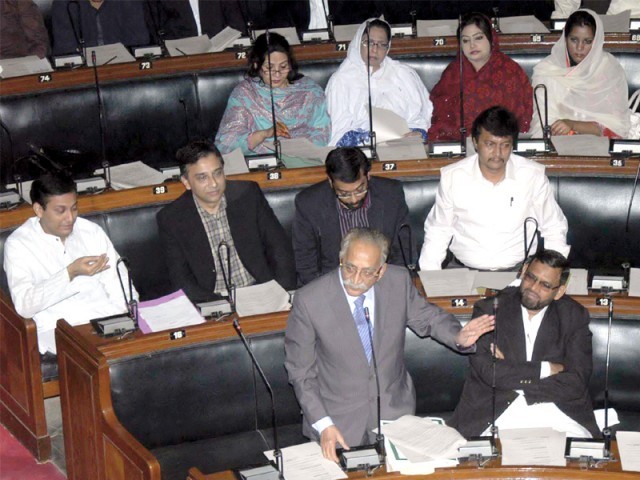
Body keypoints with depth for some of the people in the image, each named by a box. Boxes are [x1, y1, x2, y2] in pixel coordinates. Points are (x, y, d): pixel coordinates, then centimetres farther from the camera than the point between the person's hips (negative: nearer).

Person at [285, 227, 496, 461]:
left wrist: (459, 337, -10)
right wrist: (323, 425, -16)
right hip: (339, 421, -2)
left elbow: (427, 318, 11)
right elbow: (301, 372, -7)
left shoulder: (398, 281, -7)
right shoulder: (308, 300, -15)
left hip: (394, 414, 2)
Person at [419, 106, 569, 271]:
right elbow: (437, 231, 10)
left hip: (520, 269, 0)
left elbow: (554, 229, 9)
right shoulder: (452, 177, 0)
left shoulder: (533, 175, -1)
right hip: (464, 270, 0)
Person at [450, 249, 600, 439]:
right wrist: (545, 369, -5)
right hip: (496, 413, -1)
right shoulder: (489, 309, 3)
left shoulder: (574, 316, 7)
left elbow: (576, 384, -4)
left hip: (557, 413, 2)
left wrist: (511, 375, -7)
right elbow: (487, 372, -9)